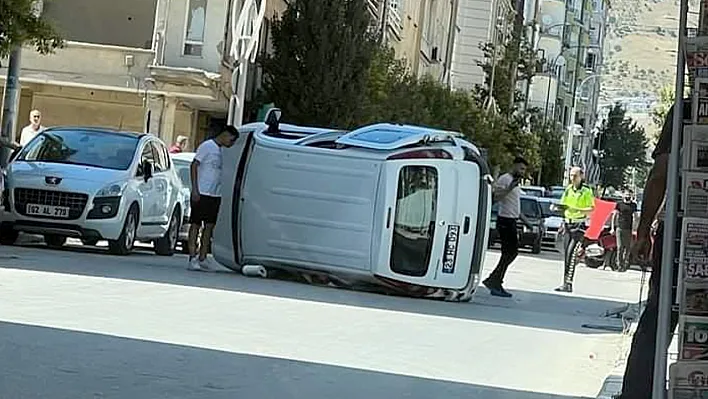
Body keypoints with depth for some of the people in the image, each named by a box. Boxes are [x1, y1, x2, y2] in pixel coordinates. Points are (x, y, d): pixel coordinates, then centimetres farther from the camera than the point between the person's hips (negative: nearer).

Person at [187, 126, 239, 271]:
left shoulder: (222, 151, 16)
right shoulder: (207, 146, -6)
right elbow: (194, 165, -9)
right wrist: (195, 189, -15)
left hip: (215, 195, 7)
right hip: (202, 194, -7)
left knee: (209, 226, 5)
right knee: (196, 225, -4)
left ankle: (202, 258, 8)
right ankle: (192, 258, -5)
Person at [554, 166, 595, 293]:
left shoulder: (586, 191, -7)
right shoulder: (568, 189, 11)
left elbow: (592, 209, -11)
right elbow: (563, 205, 19)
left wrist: (578, 210, -24)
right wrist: (557, 207, -2)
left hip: (579, 224, -6)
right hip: (567, 223, 6)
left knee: (571, 254, -15)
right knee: (566, 254, 6)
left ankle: (568, 283, -17)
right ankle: (565, 283, 11)